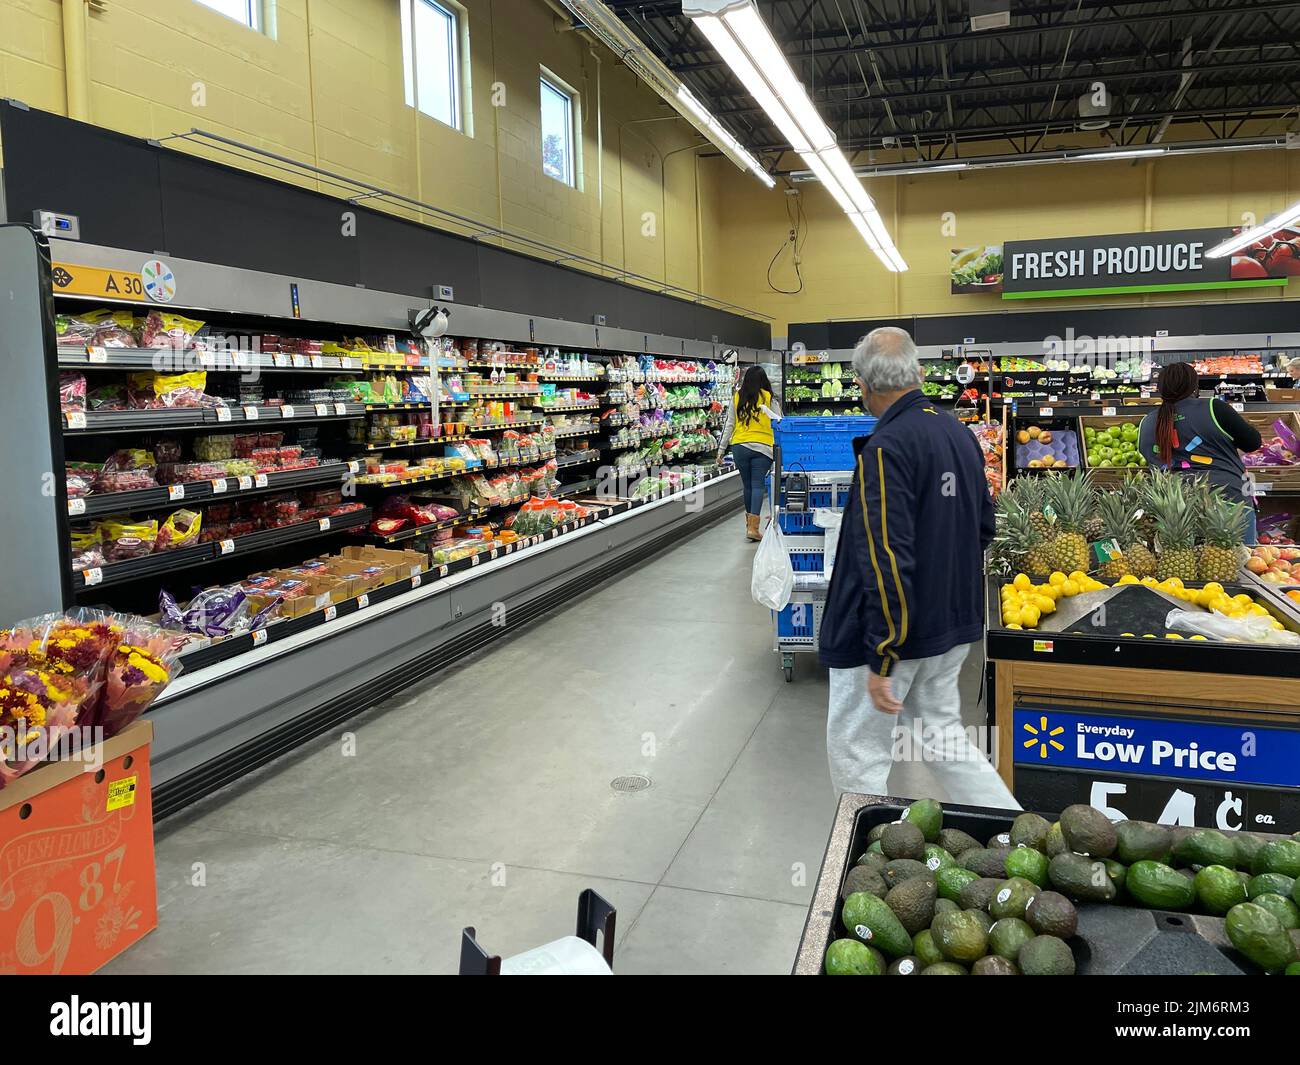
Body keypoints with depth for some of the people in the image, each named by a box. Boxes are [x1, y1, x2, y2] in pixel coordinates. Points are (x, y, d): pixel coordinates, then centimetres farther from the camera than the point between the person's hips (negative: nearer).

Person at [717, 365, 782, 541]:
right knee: (758, 485, -2)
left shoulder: (737, 398, 4)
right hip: (763, 447, -2)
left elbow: (729, 424, 6)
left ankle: (750, 522, 28)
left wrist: (721, 449, 10)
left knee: (747, 485, 14)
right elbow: (779, 423, 1)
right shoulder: (769, 398, -2)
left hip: (739, 447, 2)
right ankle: (753, 527, -11)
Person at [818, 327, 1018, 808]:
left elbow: (887, 559, -26)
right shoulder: (961, 434, 5)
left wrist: (881, 660, -22)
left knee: (857, 755, 7)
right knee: (943, 735, 22)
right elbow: (984, 528, 16)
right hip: (953, 624, 9)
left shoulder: (885, 448, -21)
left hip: (889, 630, -8)